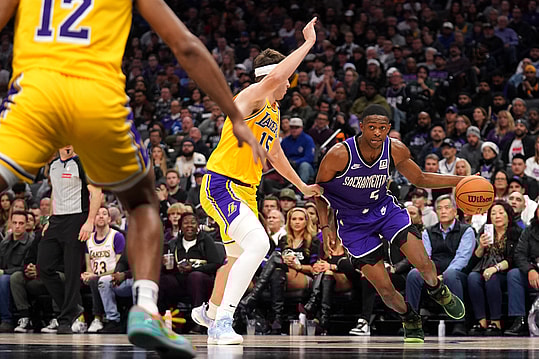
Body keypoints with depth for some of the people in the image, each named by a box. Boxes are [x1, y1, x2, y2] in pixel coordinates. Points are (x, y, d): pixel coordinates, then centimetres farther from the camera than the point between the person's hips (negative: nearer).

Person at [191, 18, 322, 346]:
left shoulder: (274, 111, 17)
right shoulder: (252, 98, -12)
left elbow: (275, 153, 34)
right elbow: (274, 76, -35)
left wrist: (301, 186, 39)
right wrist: (308, 43, -27)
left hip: (245, 192, 10)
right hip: (221, 185, -10)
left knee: (239, 257, 24)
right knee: (258, 243, -28)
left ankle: (210, 312, 48)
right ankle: (223, 321, -30)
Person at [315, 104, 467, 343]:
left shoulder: (396, 150, -14)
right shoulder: (339, 155, -25)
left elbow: (419, 179, 4)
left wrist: (458, 181, -5)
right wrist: (325, 226, -19)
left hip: (384, 209, 2)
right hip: (353, 222, -2)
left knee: (423, 264, -16)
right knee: (385, 290, -6)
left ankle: (438, 291, 20)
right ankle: (409, 319, 26)